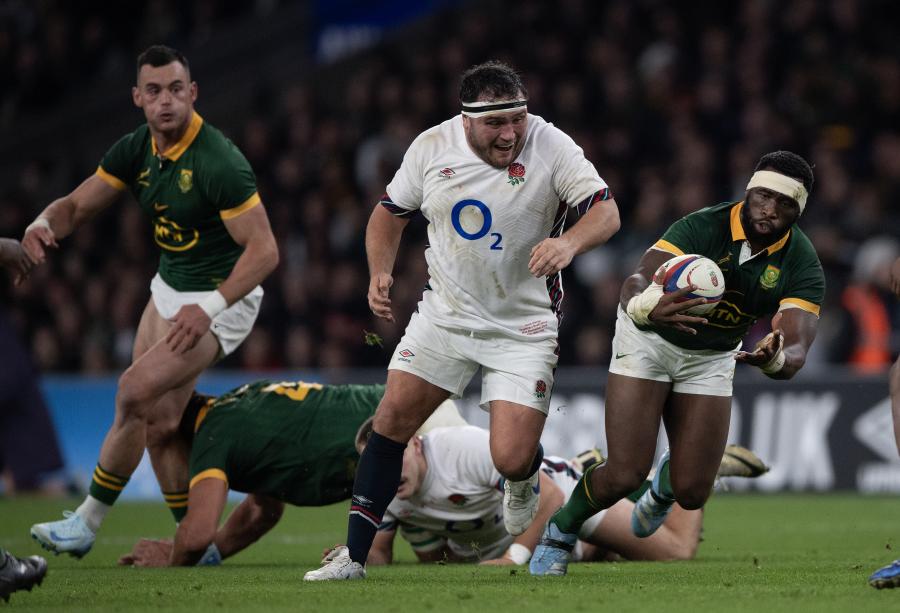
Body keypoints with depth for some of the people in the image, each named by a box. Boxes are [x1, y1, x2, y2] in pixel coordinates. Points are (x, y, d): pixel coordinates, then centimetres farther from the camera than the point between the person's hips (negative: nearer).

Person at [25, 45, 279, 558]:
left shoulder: (219, 163, -26)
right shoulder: (136, 150, -3)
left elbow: (264, 250, -26)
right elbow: (78, 206, 5)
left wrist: (210, 308, -34)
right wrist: (44, 224, -19)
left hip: (221, 298, -8)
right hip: (169, 287, 8)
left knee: (136, 391, -17)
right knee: (159, 424, 3)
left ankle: (87, 523, -5)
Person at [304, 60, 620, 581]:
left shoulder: (552, 147, -16)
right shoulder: (432, 147, -6)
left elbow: (606, 212, -21)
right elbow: (391, 212, 9)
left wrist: (569, 243, -41)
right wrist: (380, 273, -6)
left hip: (524, 327, -3)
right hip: (445, 314, 3)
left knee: (511, 459, -12)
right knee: (392, 421, -5)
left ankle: (524, 478, 29)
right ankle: (354, 555, 6)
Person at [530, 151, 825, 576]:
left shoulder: (802, 265, -22)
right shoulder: (702, 227, -31)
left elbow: (796, 351, -32)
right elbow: (636, 282, -42)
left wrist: (775, 359, -57)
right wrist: (647, 308, -67)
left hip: (711, 358, 3)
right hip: (649, 339, -3)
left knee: (692, 493, -3)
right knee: (623, 477, -15)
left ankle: (666, 485, 38)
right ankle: (559, 533, 18)